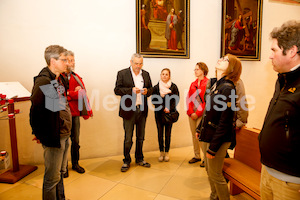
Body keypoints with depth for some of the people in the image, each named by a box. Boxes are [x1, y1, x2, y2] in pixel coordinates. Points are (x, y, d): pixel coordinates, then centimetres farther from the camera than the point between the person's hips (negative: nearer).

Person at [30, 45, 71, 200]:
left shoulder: (60, 79, 9)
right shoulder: (43, 81, -18)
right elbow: (36, 109, -19)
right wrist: (39, 133, -8)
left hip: (64, 134, 9)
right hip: (53, 136, -9)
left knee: (60, 172, 22)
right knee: (52, 177, 7)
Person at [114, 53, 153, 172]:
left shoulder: (146, 74, 11)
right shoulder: (122, 73, -2)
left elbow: (151, 89, 14)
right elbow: (117, 90, -7)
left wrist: (147, 91, -9)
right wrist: (131, 90, -20)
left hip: (142, 110, 4)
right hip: (129, 110, -4)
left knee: (140, 137, 15)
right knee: (128, 139, 4)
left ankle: (139, 159, 32)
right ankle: (126, 161, 22)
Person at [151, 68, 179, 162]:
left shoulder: (173, 87, 2)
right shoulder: (156, 87, 3)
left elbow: (176, 100, 0)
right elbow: (154, 100, 0)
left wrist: (169, 109, -13)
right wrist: (163, 108, -10)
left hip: (170, 113, 0)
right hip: (159, 113, 1)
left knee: (168, 133, 5)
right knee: (160, 133, 5)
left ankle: (167, 152, 18)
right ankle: (161, 152, 19)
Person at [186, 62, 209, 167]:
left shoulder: (208, 83, -4)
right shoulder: (193, 84, 14)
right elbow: (189, 99, 9)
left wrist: (198, 113, -12)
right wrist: (190, 112, -3)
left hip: (201, 114, -6)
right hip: (192, 114, 6)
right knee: (194, 135, 11)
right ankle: (197, 156, 24)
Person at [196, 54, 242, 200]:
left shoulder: (227, 88, -20)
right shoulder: (216, 85, 7)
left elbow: (225, 122, -22)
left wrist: (213, 147, -20)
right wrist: (200, 128, 17)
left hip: (218, 138, -8)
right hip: (208, 135, 8)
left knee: (215, 174, 6)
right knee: (209, 170, 22)